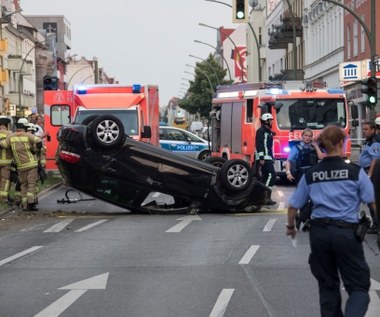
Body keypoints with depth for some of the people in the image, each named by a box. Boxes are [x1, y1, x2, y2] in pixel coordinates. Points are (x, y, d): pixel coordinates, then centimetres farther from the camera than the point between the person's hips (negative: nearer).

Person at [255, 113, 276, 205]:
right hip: (263, 158, -10)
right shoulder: (261, 131, -9)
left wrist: (272, 158, 21)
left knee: (266, 176, 9)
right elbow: (259, 144, -18)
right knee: (271, 175, -16)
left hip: (268, 158, 10)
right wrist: (261, 158, -23)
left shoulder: (268, 132, 21)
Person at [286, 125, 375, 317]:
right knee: (358, 287, 2)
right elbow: (373, 202, -5)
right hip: (347, 233, -4)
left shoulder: (310, 175, 4)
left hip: (319, 232, 4)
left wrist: (290, 226, 28)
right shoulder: (355, 172, -5)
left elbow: (293, 206, 11)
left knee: (328, 285, 19)